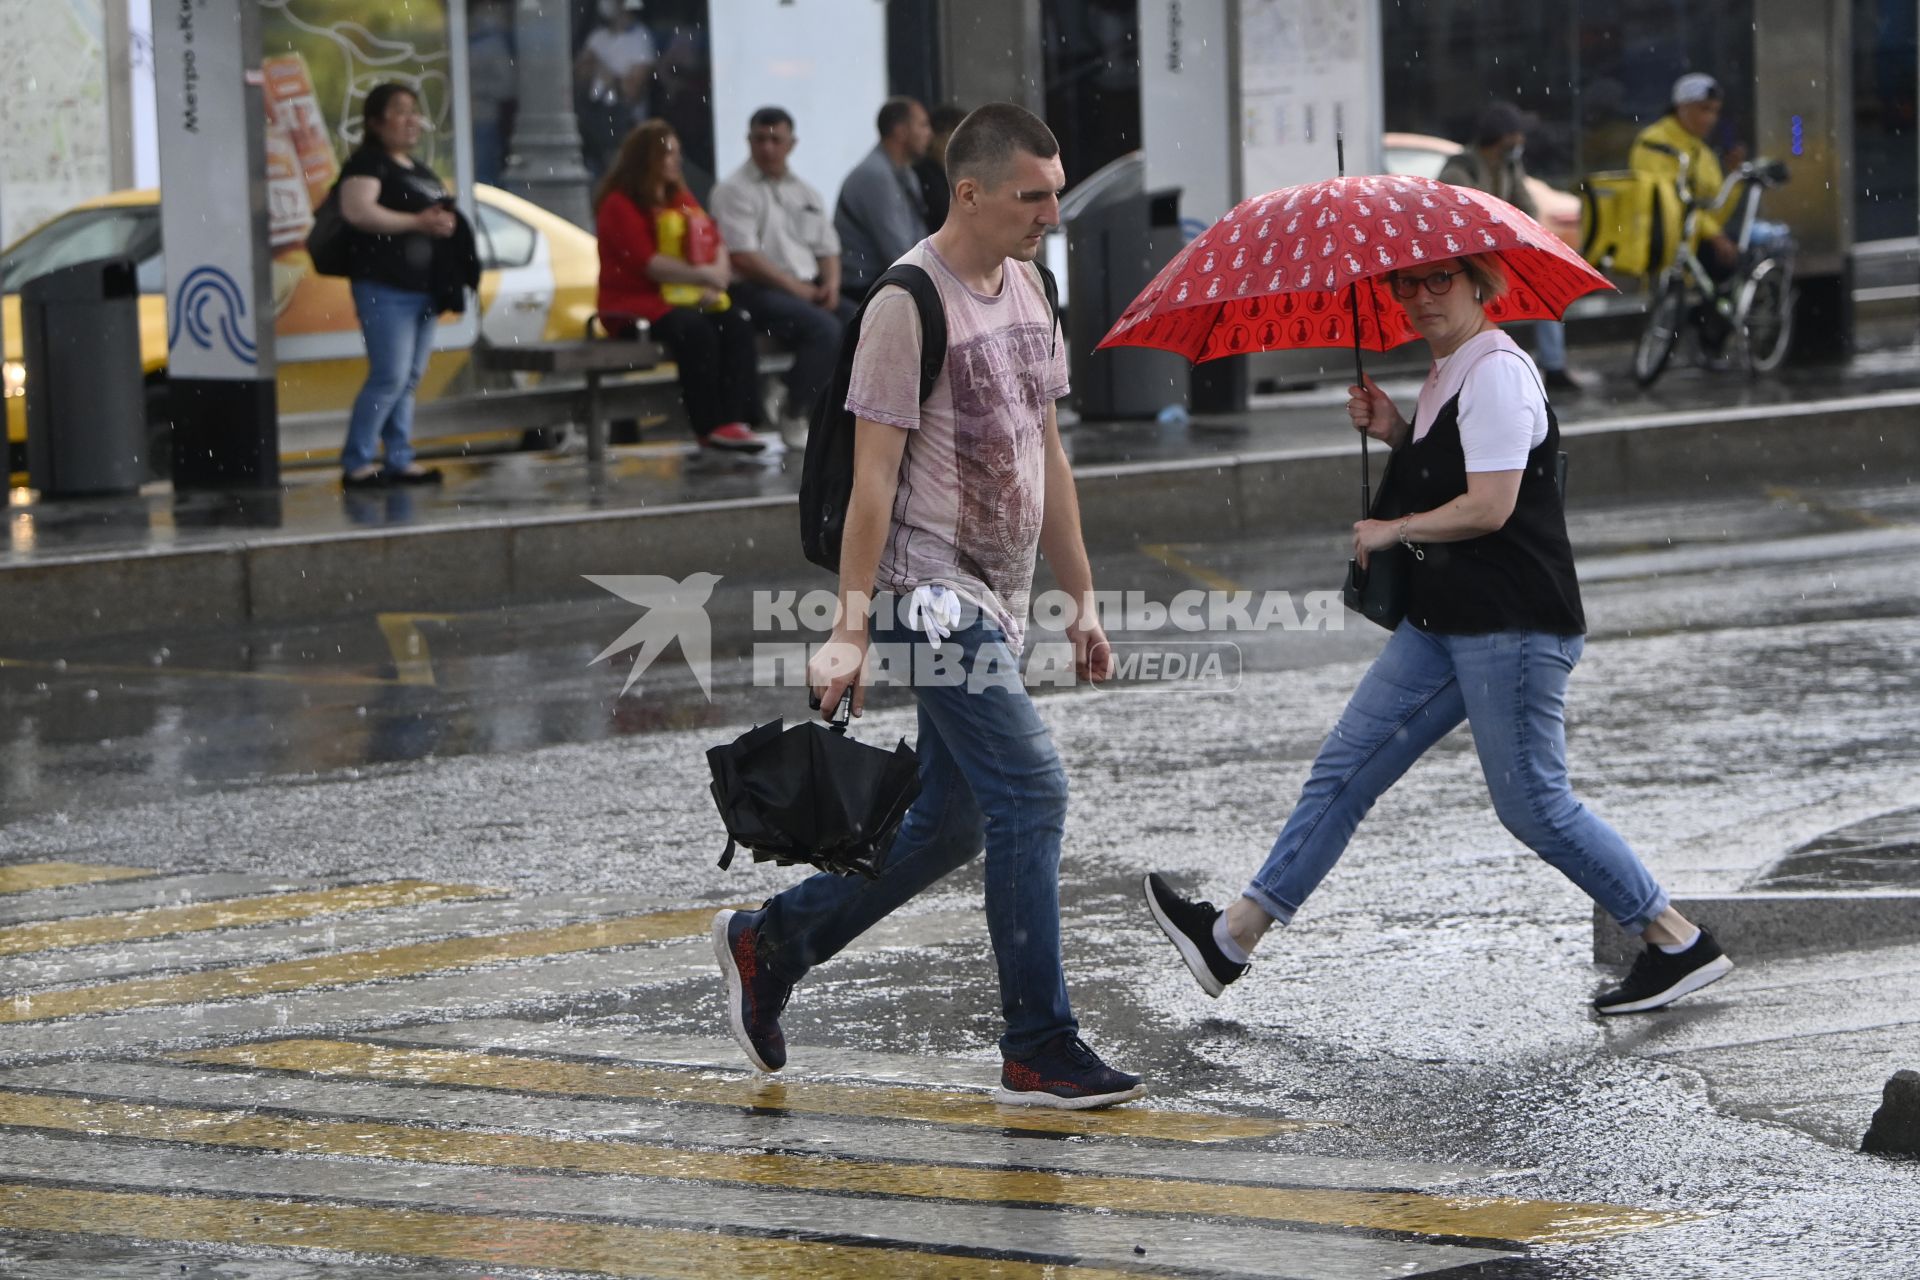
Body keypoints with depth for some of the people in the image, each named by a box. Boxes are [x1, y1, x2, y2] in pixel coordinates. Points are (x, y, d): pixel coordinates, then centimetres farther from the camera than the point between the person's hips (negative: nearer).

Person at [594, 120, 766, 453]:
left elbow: (715, 242, 13)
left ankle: (736, 418, -29)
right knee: (695, 331, -34)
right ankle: (709, 426, -30)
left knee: (737, 326, -21)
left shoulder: (680, 198, 19)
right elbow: (647, 263, -15)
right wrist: (702, 275, -16)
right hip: (637, 303, -7)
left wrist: (718, 278, -9)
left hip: (690, 297, 7)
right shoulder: (619, 205, -5)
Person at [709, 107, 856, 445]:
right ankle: (796, 417, -17)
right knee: (825, 328, -30)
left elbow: (828, 248, 21)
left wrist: (831, 284, -2)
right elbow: (743, 257, -12)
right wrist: (797, 289, -13)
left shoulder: (806, 193, 21)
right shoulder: (734, 190, -2)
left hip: (808, 288, 7)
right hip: (757, 290, -7)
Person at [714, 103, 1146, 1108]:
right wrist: (850, 628, -20)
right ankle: (1038, 1051, -9)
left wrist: (1082, 600, 18)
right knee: (1030, 791, -13)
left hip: (998, 595, 9)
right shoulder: (909, 305, -14)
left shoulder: (1028, 287, 13)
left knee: (950, 822, 12)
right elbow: (872, 475, -16)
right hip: (934, 588, -9)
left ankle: (768, 944, 27)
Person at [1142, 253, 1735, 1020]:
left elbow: (1490, 506, -22)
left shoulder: (1496, 373, -16)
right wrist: (1395, 433, 9)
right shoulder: (1445, 374, 14)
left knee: (1533, 804, -6)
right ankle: (1233, 937, 12)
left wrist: (1390, 532, -9)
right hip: (1441, 624, 10)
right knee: (1347, 766, 9)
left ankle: (1678, 943, 5)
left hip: (1513, 625, -10)